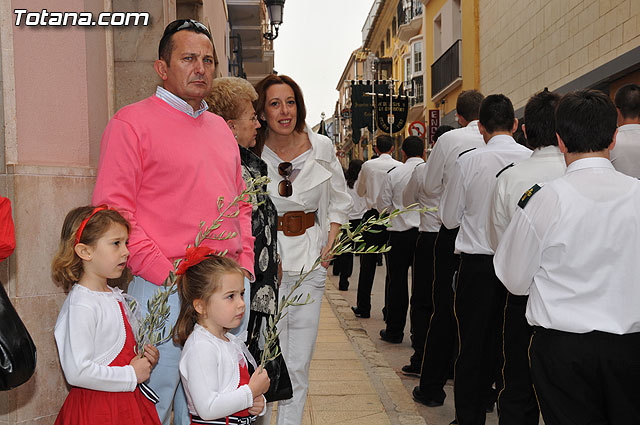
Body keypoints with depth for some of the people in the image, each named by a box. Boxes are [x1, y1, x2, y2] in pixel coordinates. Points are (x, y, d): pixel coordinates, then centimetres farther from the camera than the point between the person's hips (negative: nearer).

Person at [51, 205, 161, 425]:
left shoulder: (118, 297, 8)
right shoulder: (81, 305, -19)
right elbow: (77, 372, -25)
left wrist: (146, 359, 3)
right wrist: (131, 375, -18)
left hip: (127, 403, 8)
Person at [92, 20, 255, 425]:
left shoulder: (221, 127, 17)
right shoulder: (131, 122, -4)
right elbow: (114, 211, -12)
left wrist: (245, 263, 8)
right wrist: (166, 275, -16)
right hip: (163, 288, -6)